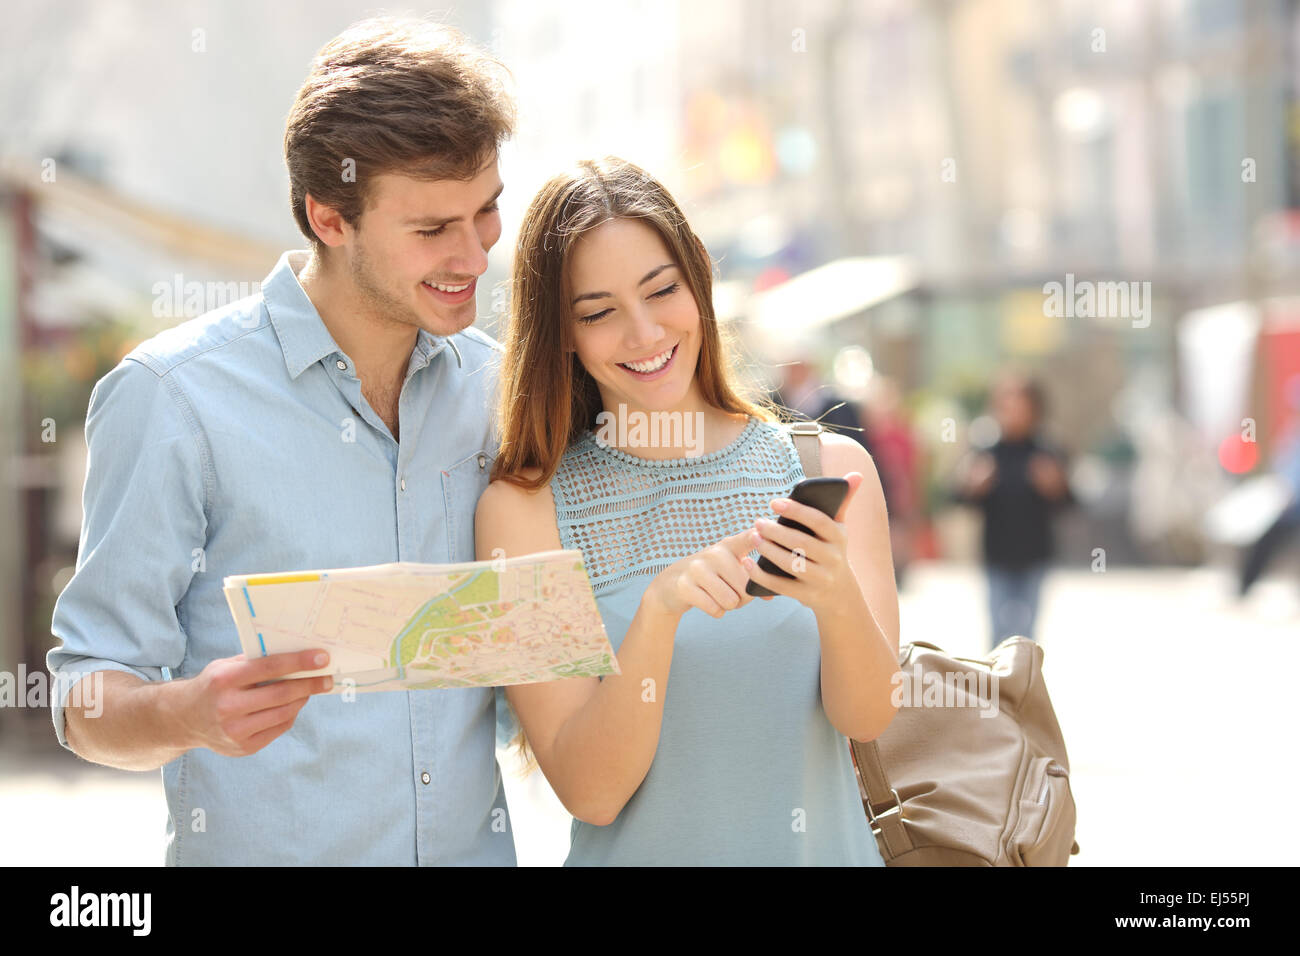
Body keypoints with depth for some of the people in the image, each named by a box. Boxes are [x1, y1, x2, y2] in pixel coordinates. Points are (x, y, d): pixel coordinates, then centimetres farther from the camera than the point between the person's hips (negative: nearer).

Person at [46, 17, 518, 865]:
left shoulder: (498, 389, 3)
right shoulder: (173, 397, -13)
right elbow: (88, 705, -13)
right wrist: (189, 714, -32)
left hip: (478, 843, 5)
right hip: (262, 847, -4)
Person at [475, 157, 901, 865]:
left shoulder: (830, 469, -4)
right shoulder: (522, 508, -10)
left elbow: (868, 720, -11)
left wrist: (839, 599, -28)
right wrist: (658, 612, -28)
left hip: (825, 847, 2)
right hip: (641, 856, -1)